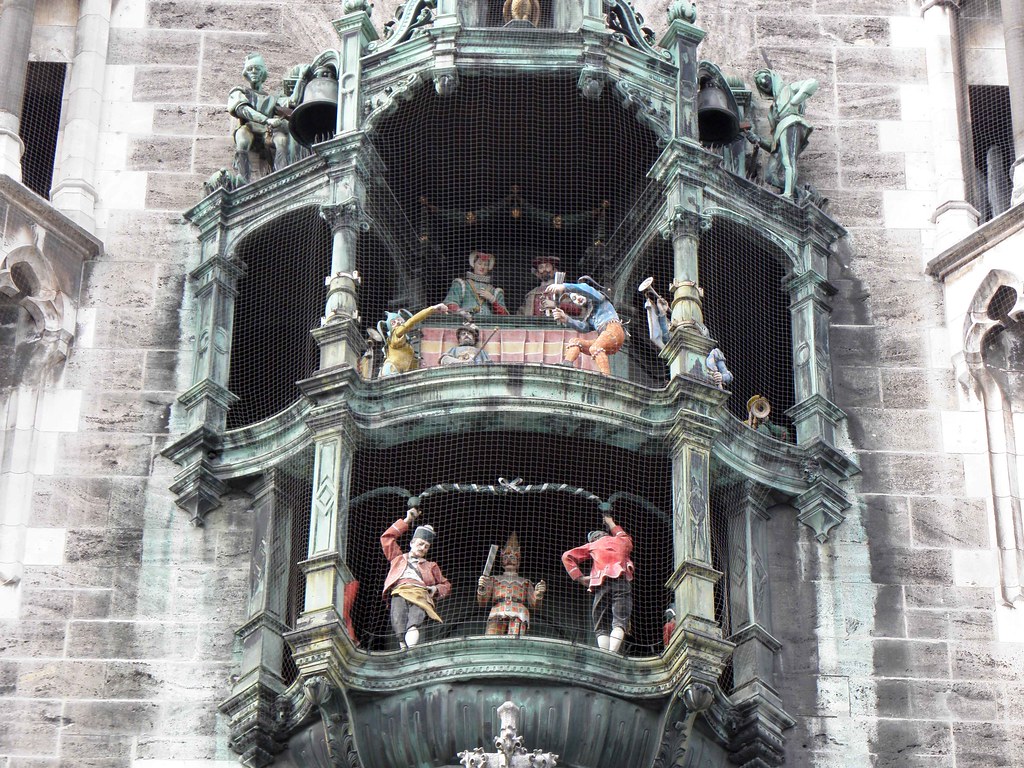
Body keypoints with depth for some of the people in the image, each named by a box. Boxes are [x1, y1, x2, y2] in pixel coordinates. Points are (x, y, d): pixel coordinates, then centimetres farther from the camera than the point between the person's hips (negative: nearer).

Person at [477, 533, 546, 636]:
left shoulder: (525, 582, 32)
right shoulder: (494, 580, 32)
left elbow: (534, 603, 20)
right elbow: (482, 600, 19)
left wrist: (539, 593, -2)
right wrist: (481, 588, -3)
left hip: (518, 616, 0)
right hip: (497, 615, 0)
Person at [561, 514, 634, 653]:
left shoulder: (592, 545, 24)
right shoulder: (622, 541, 27)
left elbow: (567, 556, 19)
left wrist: (579, 577, 15)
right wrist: (611, 523, 68)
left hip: (601, 584, 0)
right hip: (622, 580, 0)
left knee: (602, 627, 1)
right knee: (619, 622, -11)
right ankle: (612, 654, -35)